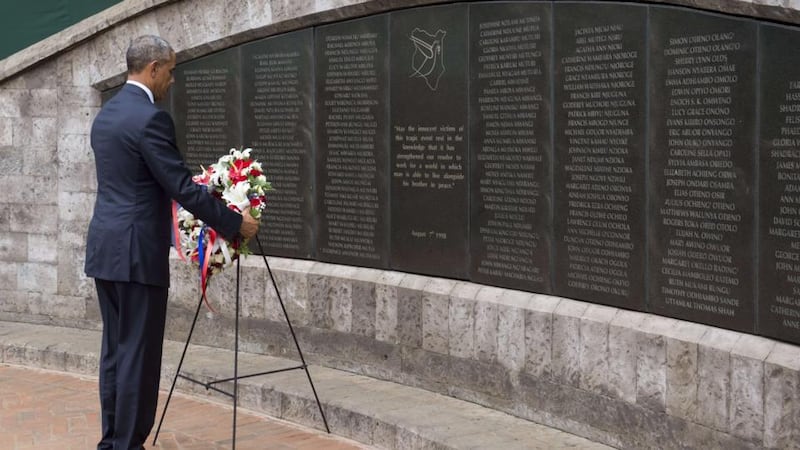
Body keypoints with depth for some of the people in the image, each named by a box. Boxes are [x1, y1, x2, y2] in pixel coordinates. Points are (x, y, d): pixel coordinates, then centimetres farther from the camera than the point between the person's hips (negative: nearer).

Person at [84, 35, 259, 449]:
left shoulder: (105, 114, 14)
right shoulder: (150, 118, -15)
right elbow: (183, 188, -17)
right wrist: (235, 223, -8)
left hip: (105, 248, 10)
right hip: (135, 252, -10)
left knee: (115, 350, 13)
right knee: (138, 354, -3)